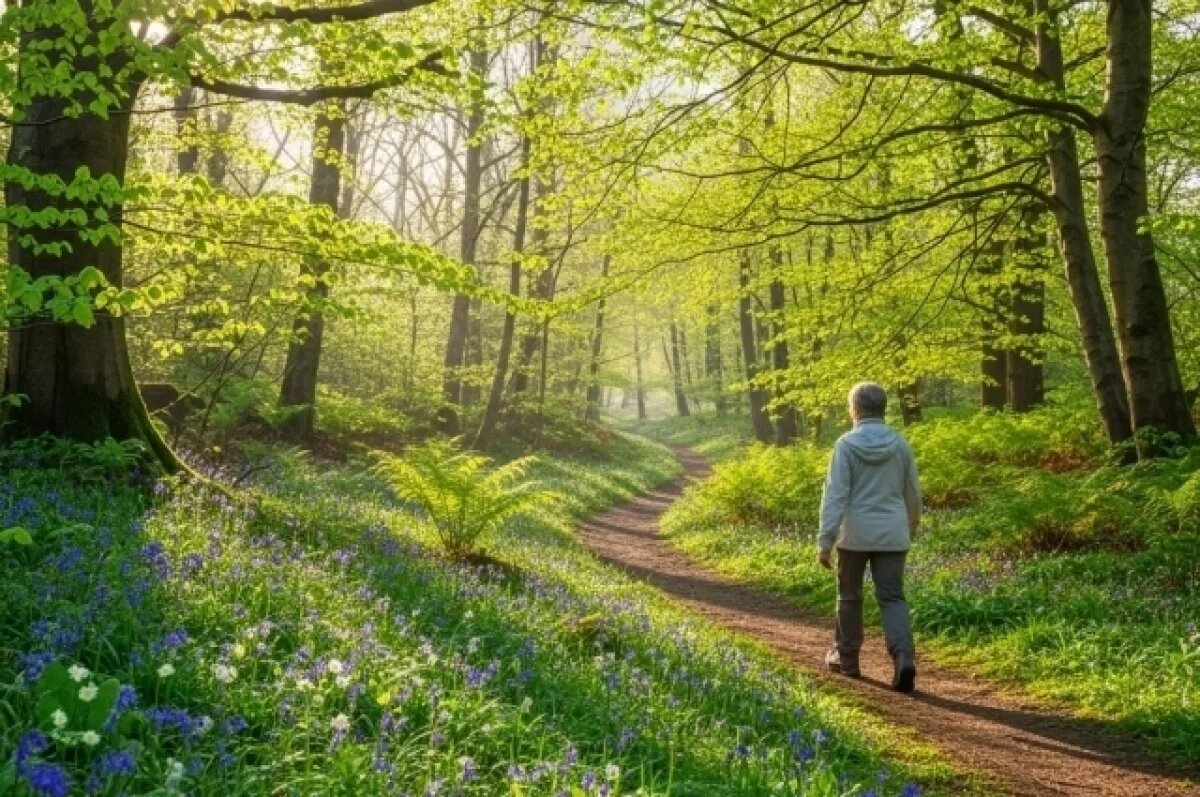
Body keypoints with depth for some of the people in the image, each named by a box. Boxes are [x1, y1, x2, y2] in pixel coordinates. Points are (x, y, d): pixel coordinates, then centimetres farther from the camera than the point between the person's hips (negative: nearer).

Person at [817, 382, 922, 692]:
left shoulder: (847, 444, -8)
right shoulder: (900, 444, 3)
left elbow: (835, 494, -13)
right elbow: (913, 492, 12)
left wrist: (825, 541, -11)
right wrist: (912, 527, 29)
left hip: (855, 534, -2)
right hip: (892, 535, 2)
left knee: (849, 596, 15)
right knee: (892, 598, 2)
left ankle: (846, 657, 27)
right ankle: (904, 658, -17)